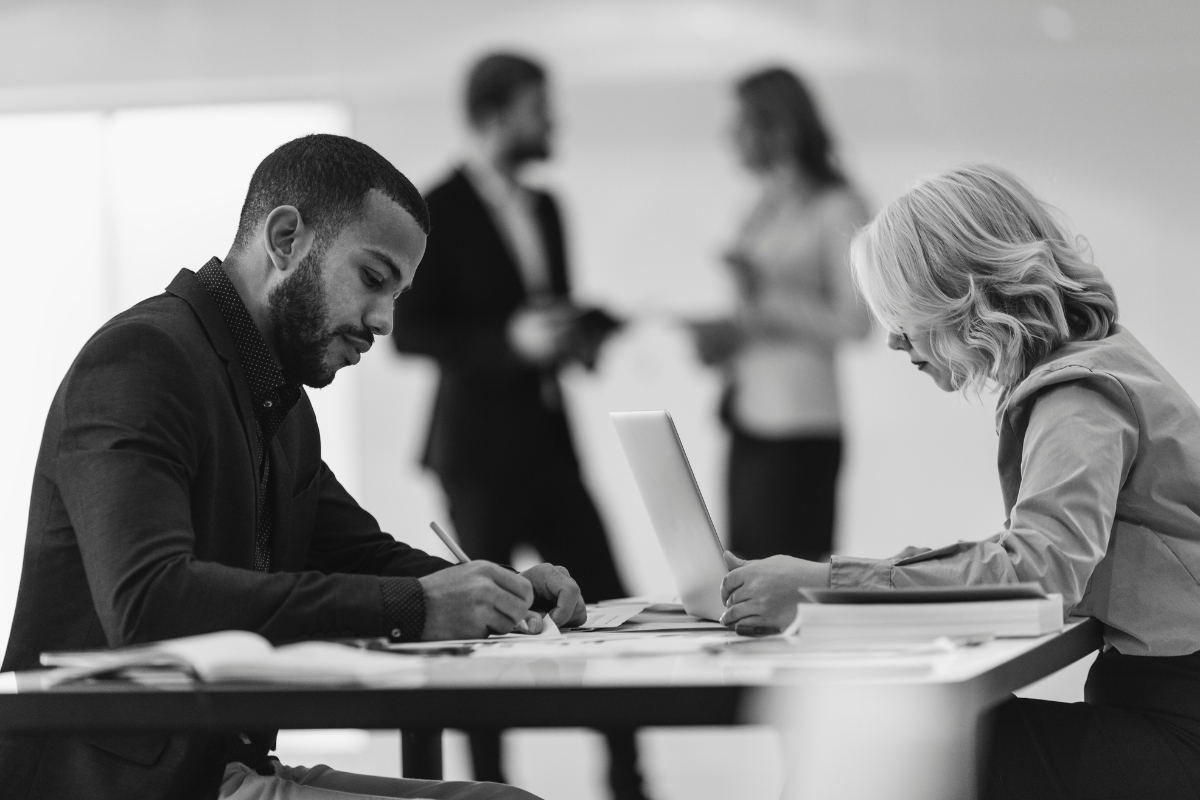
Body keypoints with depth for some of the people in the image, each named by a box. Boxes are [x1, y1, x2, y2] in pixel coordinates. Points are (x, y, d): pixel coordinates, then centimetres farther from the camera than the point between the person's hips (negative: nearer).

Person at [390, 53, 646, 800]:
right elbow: (409, 333, -12)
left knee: (608, 602, 1)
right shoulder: (439, 211, -9)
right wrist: (509, 342, -22)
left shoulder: (544, 206, 13)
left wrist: (589, 329, 4)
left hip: (549, 442, 6)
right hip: (480, 449, -6)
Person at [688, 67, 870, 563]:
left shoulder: (837, 207, -7)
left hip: (799, 428, -8)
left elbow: (854, 322, -13)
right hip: (749, 418, 8)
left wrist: (764, 303, -14)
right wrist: (726, 336, 4)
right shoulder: (766, 209, 16)